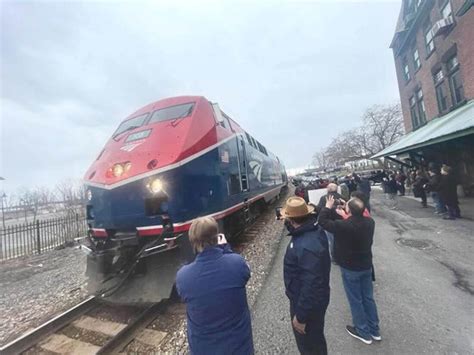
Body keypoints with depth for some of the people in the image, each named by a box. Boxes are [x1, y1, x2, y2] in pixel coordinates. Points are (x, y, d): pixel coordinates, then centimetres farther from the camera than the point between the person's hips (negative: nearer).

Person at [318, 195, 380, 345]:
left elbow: (322, 221, -17)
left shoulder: (343, 226, -30)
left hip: (350, 269, -6)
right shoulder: (370, 221, -11)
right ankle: (374, 330, 39)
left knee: (355, 300, 14)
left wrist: (328, 206, -6)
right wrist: (346, 216, 12)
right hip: (367, 266, 6)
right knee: (368, 298, 22)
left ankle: (363, 332, 31)